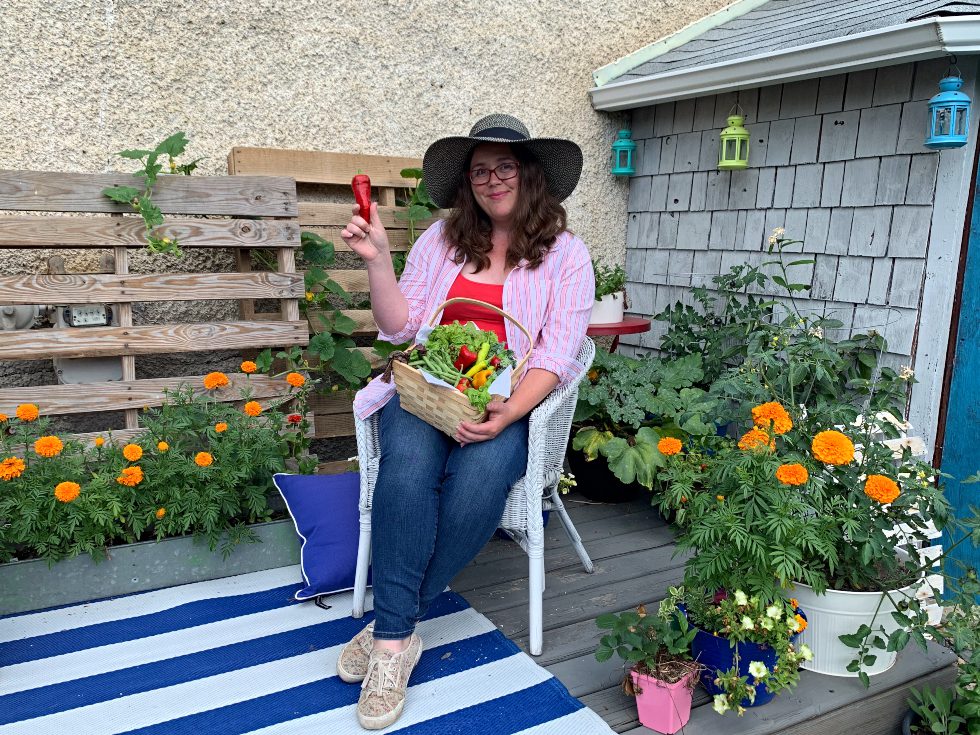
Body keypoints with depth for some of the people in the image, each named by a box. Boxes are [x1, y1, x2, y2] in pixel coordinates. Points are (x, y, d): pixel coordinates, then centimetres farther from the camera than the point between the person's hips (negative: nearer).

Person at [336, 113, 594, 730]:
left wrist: (507, 414, -21)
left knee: (481, 476, -33)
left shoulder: (566, 255, 5)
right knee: (409, 465, -31)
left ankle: (391, 628, -13)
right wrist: (377, 260, -8)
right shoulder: (441, 239, 13)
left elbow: (556, 355, -5)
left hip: (511, 404, -1)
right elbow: (401, 326, 7)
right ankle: (397, 637, -19)